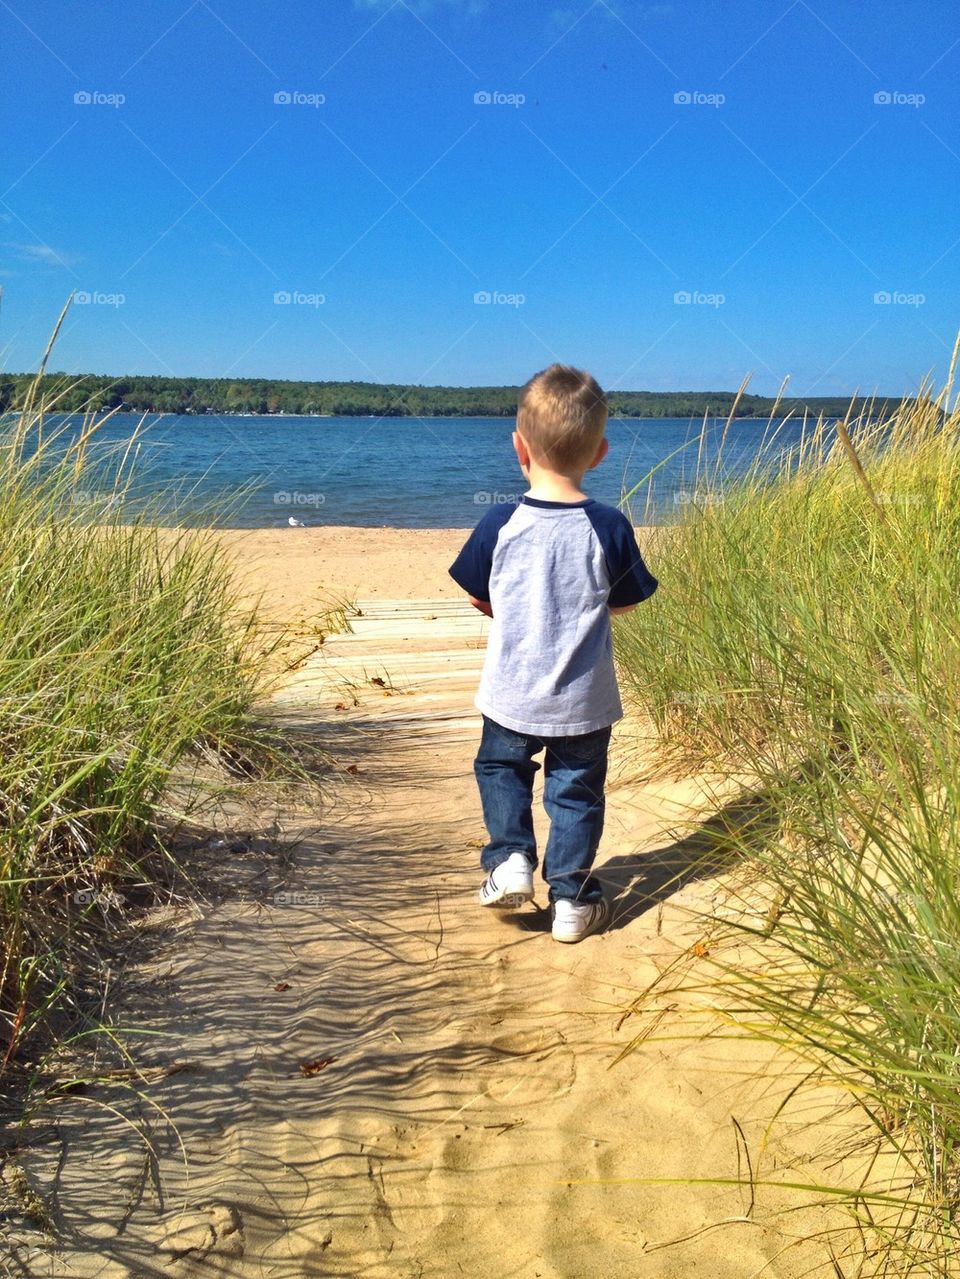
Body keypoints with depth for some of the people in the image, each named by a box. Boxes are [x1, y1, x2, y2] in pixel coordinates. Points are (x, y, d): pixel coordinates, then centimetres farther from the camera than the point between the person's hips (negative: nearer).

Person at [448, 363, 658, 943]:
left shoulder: (501, 523, -12)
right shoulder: (609, 526, -12)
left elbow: (480, 598, 0)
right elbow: (626, 602, 0)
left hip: (512, 694, 0)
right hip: (585, 699, 0)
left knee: (500, 768, 26)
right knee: (576, 789, 15)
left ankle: (510, 858, 15)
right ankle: (572, 898, 20)